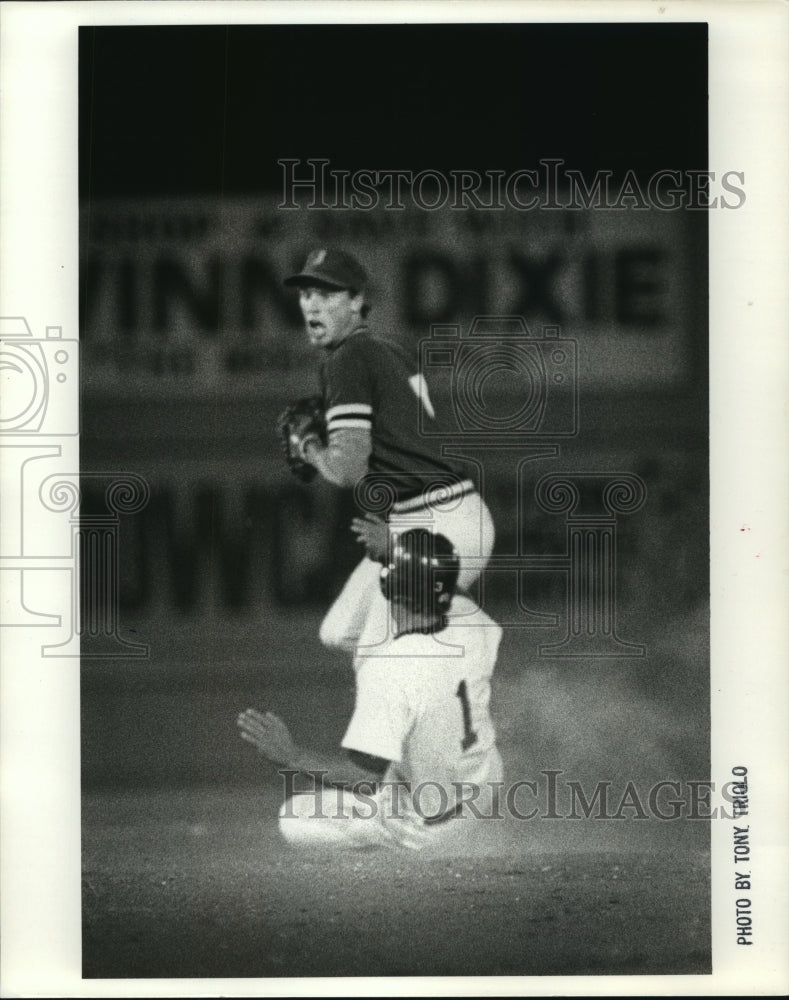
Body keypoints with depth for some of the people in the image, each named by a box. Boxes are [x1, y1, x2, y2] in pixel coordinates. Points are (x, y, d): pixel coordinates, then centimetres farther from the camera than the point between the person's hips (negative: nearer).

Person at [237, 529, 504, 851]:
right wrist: (389, 550, 19)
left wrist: (292, 756, -26)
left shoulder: (385, 671, -31)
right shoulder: (473, 626, -12)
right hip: (484, 803, 7)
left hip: (430, 830, -7)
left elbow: (367, 778, -31)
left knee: (293, 820, 6)